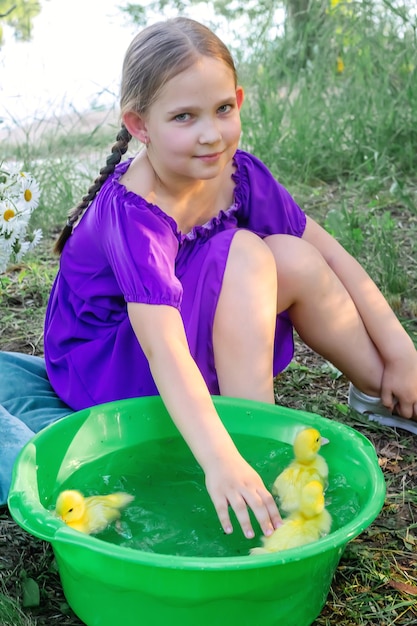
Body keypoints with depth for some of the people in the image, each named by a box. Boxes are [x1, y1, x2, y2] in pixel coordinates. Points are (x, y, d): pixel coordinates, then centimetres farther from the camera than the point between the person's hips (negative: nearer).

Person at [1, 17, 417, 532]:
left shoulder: (237, 171, -12)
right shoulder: (131, 215, -32)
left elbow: (326, 252, -7)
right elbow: (163, 350, -43)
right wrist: (220, 460, -53)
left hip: (199, 333, 7)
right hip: (103, 366, -6)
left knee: (294, 258, -14)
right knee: (242, 255, -27)